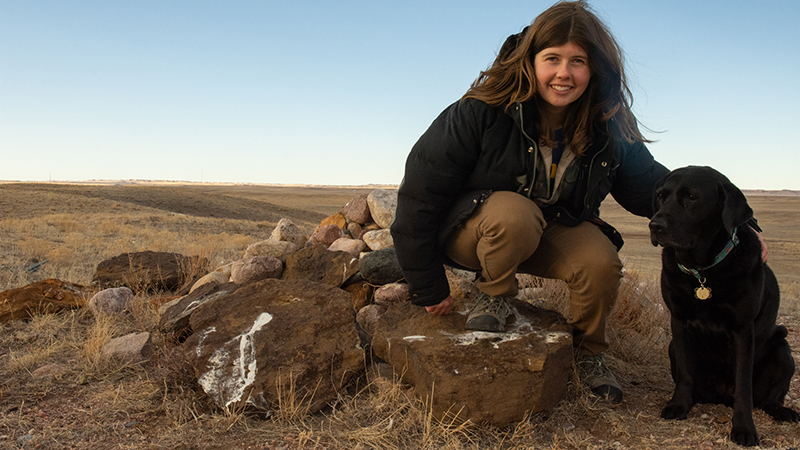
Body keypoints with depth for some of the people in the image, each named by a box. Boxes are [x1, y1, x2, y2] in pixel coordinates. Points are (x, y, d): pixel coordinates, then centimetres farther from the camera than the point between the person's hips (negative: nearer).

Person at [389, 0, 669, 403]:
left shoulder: (610, 128, -10)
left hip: (548, 233, 4)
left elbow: (648, 185, 3)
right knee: (517, 213, -37)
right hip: (469, 230, -3)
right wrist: (427, 289, -16)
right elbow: (421, 191, -20)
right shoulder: (482, 112, -24)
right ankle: (494, 296, -6)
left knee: (601, 262, -25)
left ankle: (588, 353, 5)